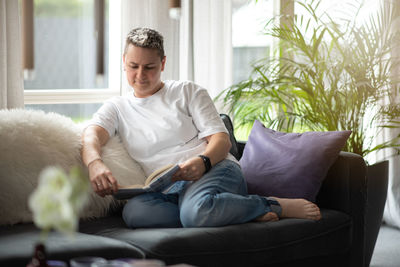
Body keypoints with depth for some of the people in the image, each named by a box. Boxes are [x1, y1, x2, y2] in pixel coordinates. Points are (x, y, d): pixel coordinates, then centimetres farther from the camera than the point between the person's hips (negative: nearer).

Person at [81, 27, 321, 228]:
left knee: (196, 210, -41)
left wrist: (203, 161, -19)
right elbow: (92, 136, 0)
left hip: (216, 170, -3)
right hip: (167, 190, 3)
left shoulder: (189, 92, 15)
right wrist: (95, 164, -25)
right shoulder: (117, 108, 21)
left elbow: (222, 140, 5)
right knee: (133, 211, -35)